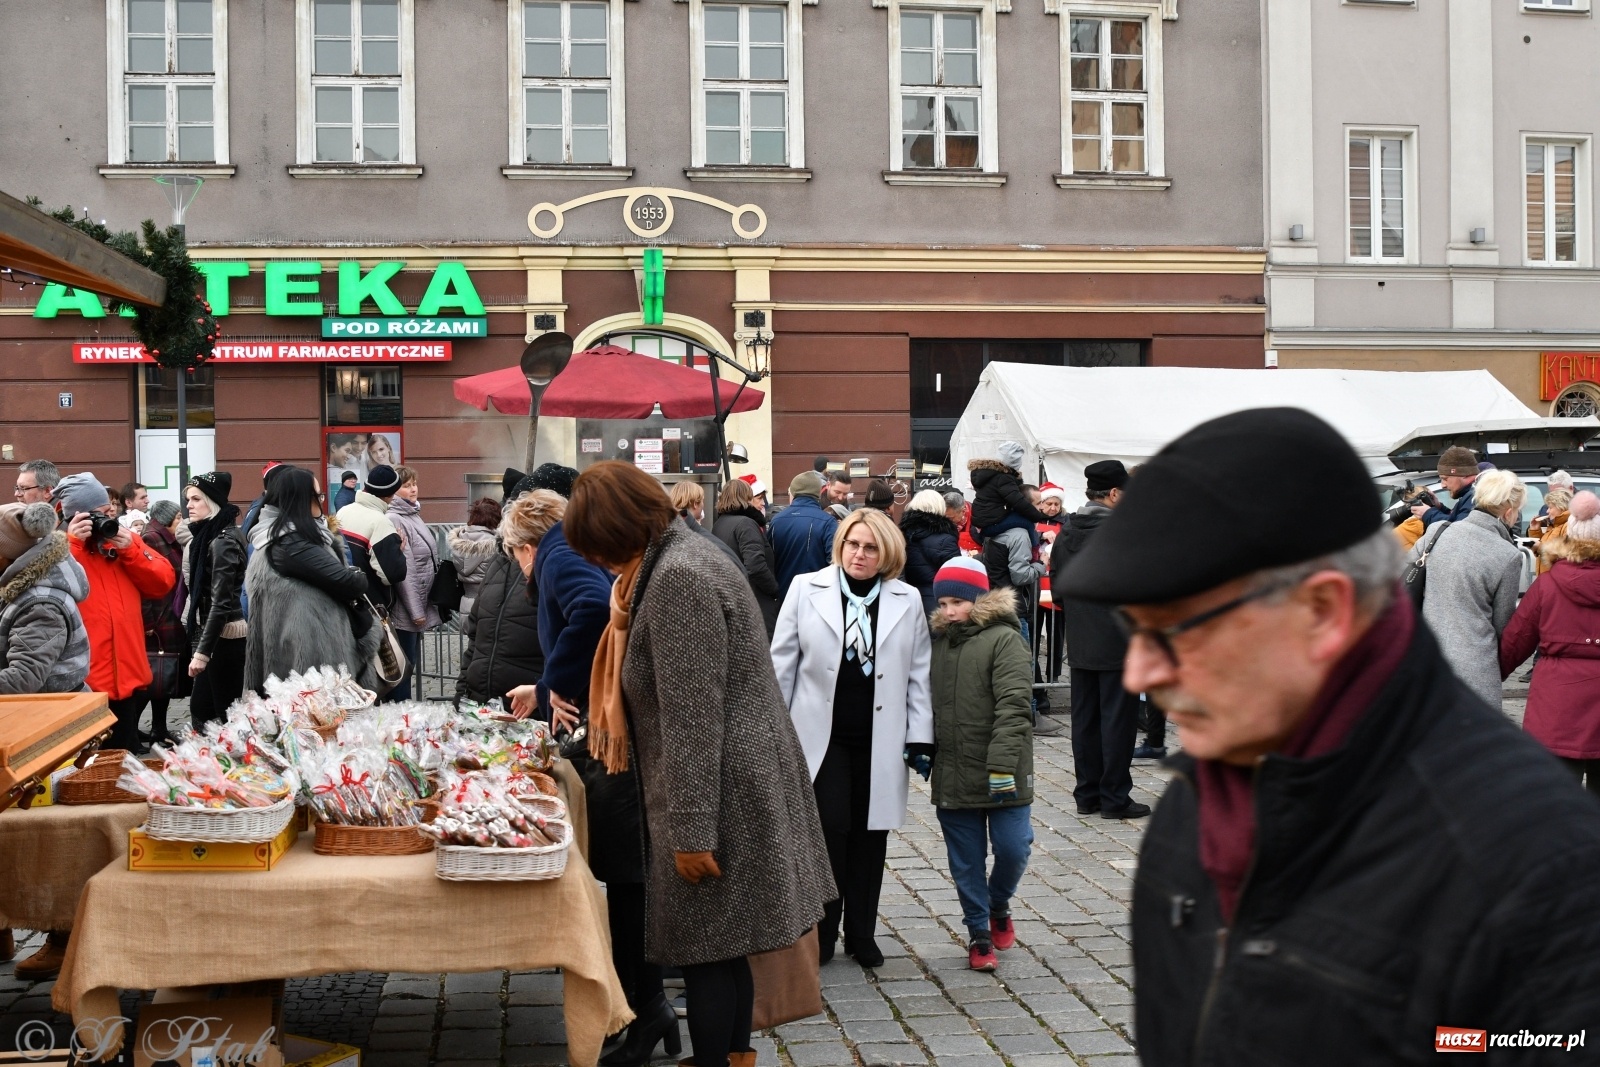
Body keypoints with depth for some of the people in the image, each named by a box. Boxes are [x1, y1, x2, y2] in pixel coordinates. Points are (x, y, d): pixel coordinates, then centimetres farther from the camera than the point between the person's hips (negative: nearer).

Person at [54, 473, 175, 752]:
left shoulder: (125, 540, 13)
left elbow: (164, 583, 6)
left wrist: (130, 550, -6)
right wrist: (73, 544, -21)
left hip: (127, 676, 5)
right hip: (83, 682, -5)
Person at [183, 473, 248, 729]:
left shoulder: (222, 542, -16)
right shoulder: (207, 536, 12)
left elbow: (221, 602, -21)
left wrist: (202, 651, -23)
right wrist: (200, 645, 14)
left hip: (225, 637, -10)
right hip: (217, 635, 10)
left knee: (226, 713, -4)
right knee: (200, 708, 13)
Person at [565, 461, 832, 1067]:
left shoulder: (678, 576, -20)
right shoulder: (674, 558, 12)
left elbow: (694, 718, -23)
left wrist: (691, 830, -21)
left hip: (719, 792, -10)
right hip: (726, 788, 10)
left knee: (707, 948, -1)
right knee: (723, 945, 18)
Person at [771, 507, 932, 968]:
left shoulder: (907, 601, 3)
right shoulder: (806, 590, 0)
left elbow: (919, 674, 5)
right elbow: (782, 664, 4)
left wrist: (920, 738, 1)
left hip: (881, 739, 2)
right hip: (822, 735, -1)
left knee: (870, 837, 8)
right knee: (830, 830, -5)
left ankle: (861, 934, 21)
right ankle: (822, 932, 10)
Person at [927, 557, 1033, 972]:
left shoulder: (1004, 639, -9)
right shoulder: (939, 641, 10)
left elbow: (1014, 705, -17)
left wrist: (1002, 764, -23)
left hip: (1003, 776, -5)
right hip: (953, 776, 5)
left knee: (1012, 849, -1)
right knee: (966, 861, 8)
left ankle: (998, 905, 28)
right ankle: (979, 932, 21)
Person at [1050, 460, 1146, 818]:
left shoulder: (1067, 530, 7)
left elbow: (1056, 579, 13)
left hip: (1079, 641, 7)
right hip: (1117, 641, -7)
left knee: (1084, 718, 12)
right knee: (1118, 718, 0)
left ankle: (1087, 794, 18)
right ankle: (1115, 798, 4)